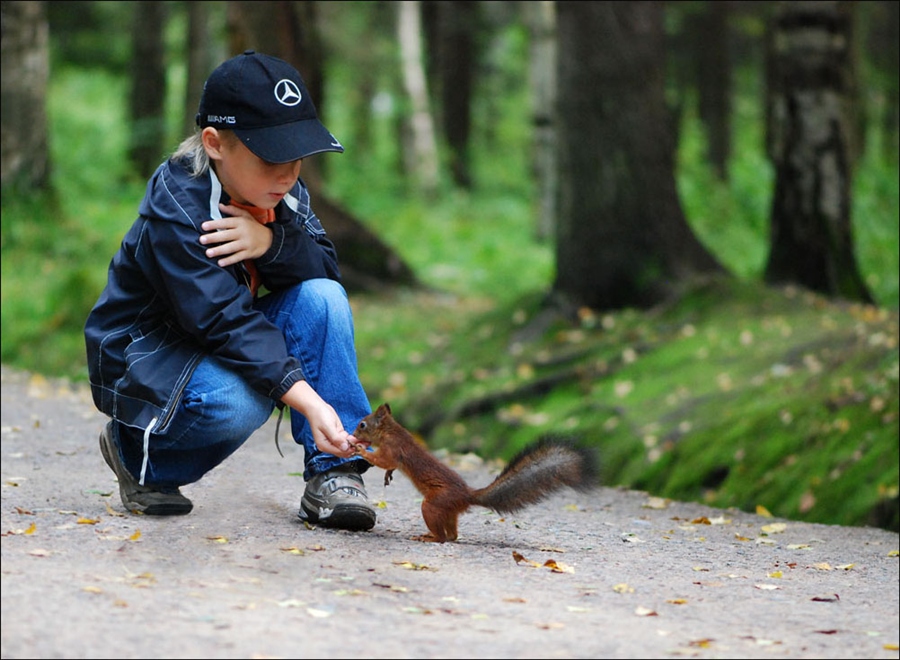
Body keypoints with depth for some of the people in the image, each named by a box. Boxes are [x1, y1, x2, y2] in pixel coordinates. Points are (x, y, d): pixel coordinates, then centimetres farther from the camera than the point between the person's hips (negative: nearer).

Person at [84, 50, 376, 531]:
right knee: (239, 400, -37)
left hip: (228, 345, 7)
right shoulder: (174, 208, -27)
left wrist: (273, 242, -32)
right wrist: (310, 403, -44)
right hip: (146, 354, -7)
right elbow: (226, 320, -35)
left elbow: (325, 268, -9)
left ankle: (332, 474, -16)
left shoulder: (281, 188, -4)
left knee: (322, 297, -18)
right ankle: (137, 454, -3)